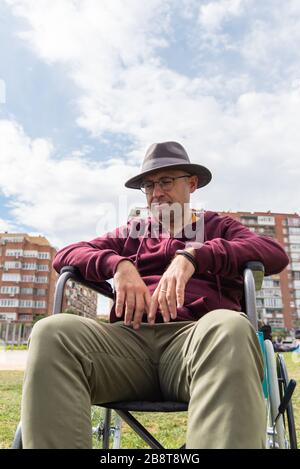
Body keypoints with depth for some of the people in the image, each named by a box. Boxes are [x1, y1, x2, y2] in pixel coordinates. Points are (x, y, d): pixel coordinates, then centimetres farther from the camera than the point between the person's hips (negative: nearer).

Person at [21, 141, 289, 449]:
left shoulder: (219, 227, 23)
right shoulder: (131, 233, 29)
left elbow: (275, 254, 2)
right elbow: (65, 255, 18)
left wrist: (192, 256, -13)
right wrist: (119, 264, -5)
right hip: (130, 336, 2)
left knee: (229, 328, -37)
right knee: (53, 333, -27)